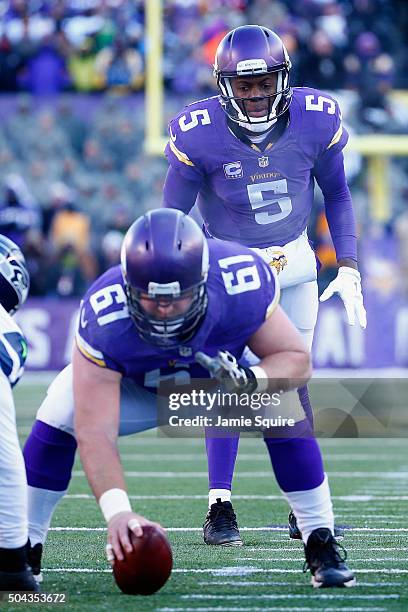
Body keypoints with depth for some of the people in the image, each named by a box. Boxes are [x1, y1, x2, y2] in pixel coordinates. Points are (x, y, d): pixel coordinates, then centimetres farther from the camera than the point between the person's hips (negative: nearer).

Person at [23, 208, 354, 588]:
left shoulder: (243, 284, -37)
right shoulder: (104, 319, -40)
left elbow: (296, 358, -23)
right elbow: (95, 432, -42)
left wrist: (252, 381, -45)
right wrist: (116, 511, -55)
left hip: (222, 376, 1)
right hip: (134, 388, -1)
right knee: (59, 416, -25)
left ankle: (321, 545, -11)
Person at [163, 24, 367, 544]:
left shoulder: (316, 121, -15)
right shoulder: (199, 136, -22)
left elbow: (336, 194, 2)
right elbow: (172, 219, -10)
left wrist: (348, 267, -3)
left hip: (294, 260, 3)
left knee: (293, 382, 5)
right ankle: (219, 506, -11)